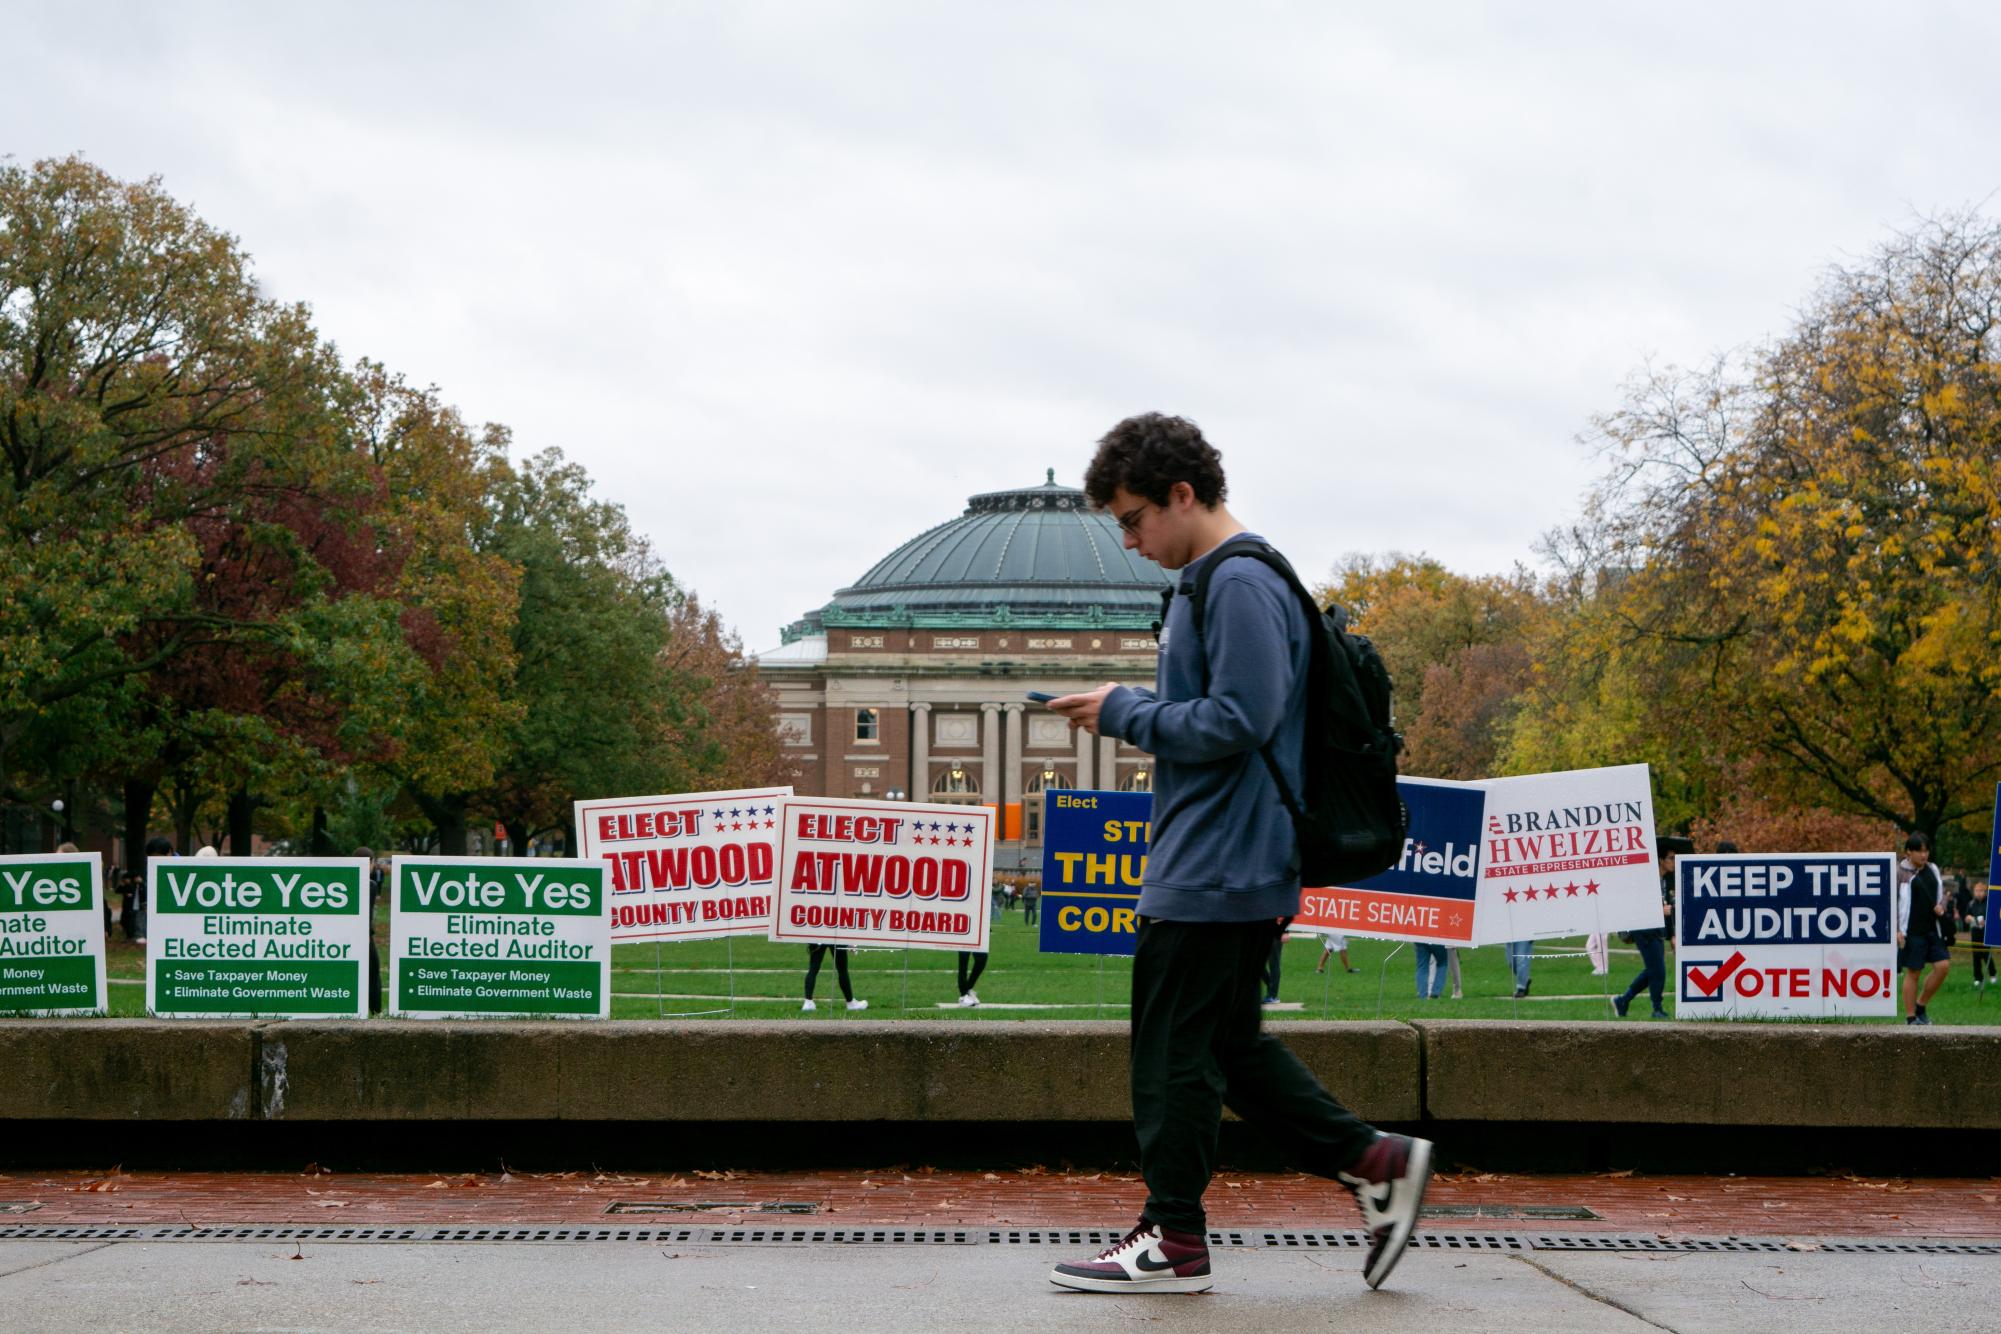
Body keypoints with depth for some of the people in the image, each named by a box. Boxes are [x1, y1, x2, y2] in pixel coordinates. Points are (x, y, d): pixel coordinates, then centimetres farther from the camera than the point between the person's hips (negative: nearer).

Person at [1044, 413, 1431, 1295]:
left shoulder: (1240, 585, -16)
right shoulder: (1212, 580, 17)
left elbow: (1239, 721, -23)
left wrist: (1125, 712, -14)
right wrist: (1131, 711, 11)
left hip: (1213, 873, -10)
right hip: (1234, 866, 10)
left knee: (1176, 1050, -2)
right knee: (1228, 1043, 14)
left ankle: (1173, 1241, 8)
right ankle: (1375, 1163, 15)